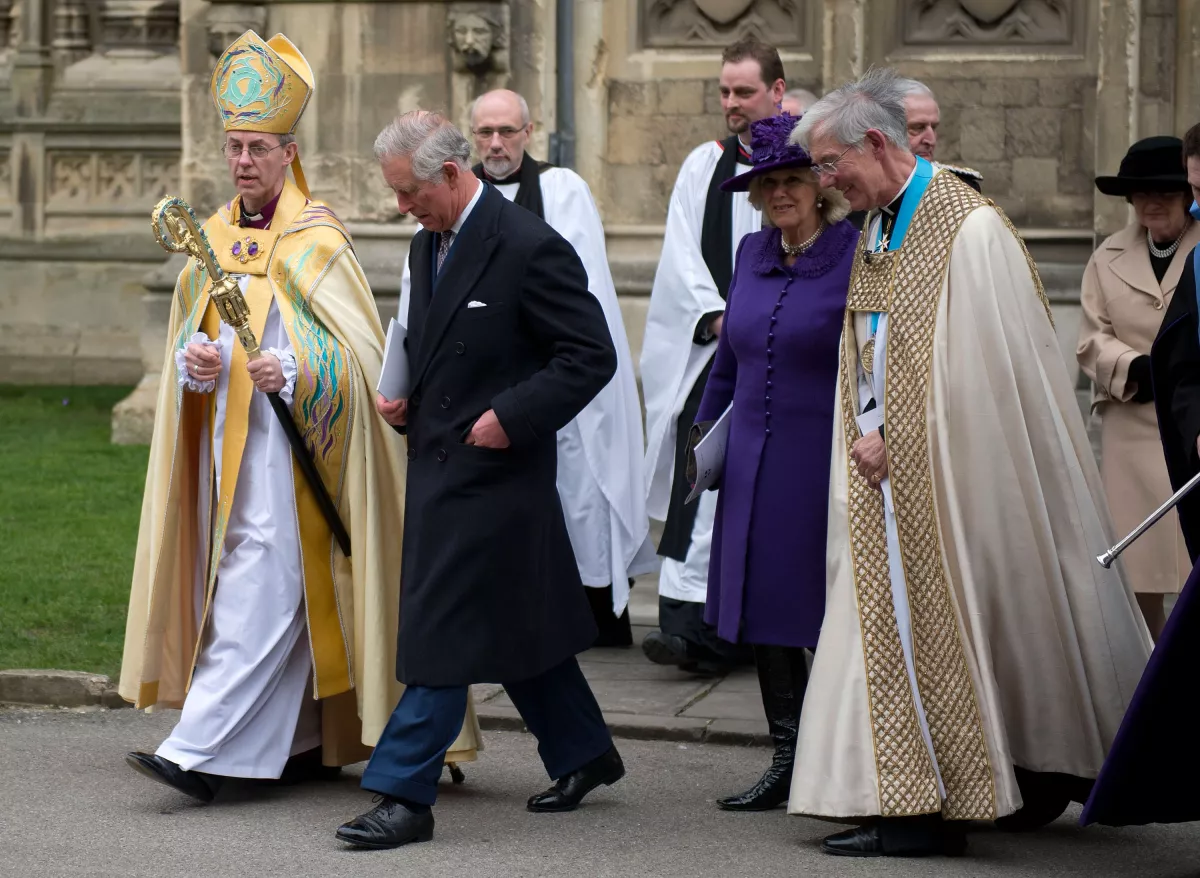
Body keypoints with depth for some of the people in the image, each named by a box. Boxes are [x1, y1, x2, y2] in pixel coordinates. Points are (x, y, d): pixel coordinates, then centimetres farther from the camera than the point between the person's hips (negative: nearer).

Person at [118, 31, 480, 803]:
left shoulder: (316, 242, -8)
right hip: (223, 437, 7)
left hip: (289, 438, -7)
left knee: (260, 591, -11)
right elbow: (185, 336, 16)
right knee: (282, 595, 12)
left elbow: (356, 350, -13)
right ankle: (301, 745, 22)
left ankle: (202, 754, -17)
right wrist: (191, 358, -8)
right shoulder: (212, 239, 12)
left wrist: (293, 372, -31)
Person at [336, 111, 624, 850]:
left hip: (493, 466, -9)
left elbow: (592, 355, -16)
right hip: (440, 463, 9)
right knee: (516, 622, 17)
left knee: (444, 630, -8)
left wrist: (511, 416, -21)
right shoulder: (428, 244, 11)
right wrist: (403, 398, 7)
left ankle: (405, 793, -6)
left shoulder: (529, 247, -15)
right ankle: (583, 753, 30)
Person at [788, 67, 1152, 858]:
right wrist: (863, 439, -1)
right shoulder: (875, 232, 12)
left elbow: (978, 371, -17)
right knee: (893, 629, 6)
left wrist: (894, 439, -13)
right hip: (887, 470, 8)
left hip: (949, 479, -8)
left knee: (943, 631, -4)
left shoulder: (970, 229, -14)